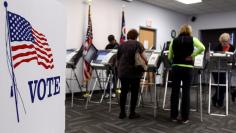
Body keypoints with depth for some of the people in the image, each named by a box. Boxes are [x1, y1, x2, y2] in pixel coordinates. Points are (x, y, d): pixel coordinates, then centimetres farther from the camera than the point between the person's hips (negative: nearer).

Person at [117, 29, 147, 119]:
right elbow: (143, 57, -9)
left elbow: (118, 59, 11)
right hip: (134, 72, -4)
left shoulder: (121, 45, 12)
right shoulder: (137, 44, 0)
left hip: (122, 72, 4)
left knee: (123, 92, 11)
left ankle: (122, 113, 16)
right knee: (134, 92, 8)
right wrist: (145, 63, 10)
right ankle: (132, 113, 13)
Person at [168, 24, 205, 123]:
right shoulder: (192, 39, 1)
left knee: (175, 91, 7)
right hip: (187, 68, -2)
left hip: (175, 67, 2)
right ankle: (184, 118, 10)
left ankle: (174, 116, 14)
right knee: (186, 92, 4)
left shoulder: (174, 40, 8)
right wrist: (192, 55, -8)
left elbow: (169, 57, 9)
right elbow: (202, 48, -17)